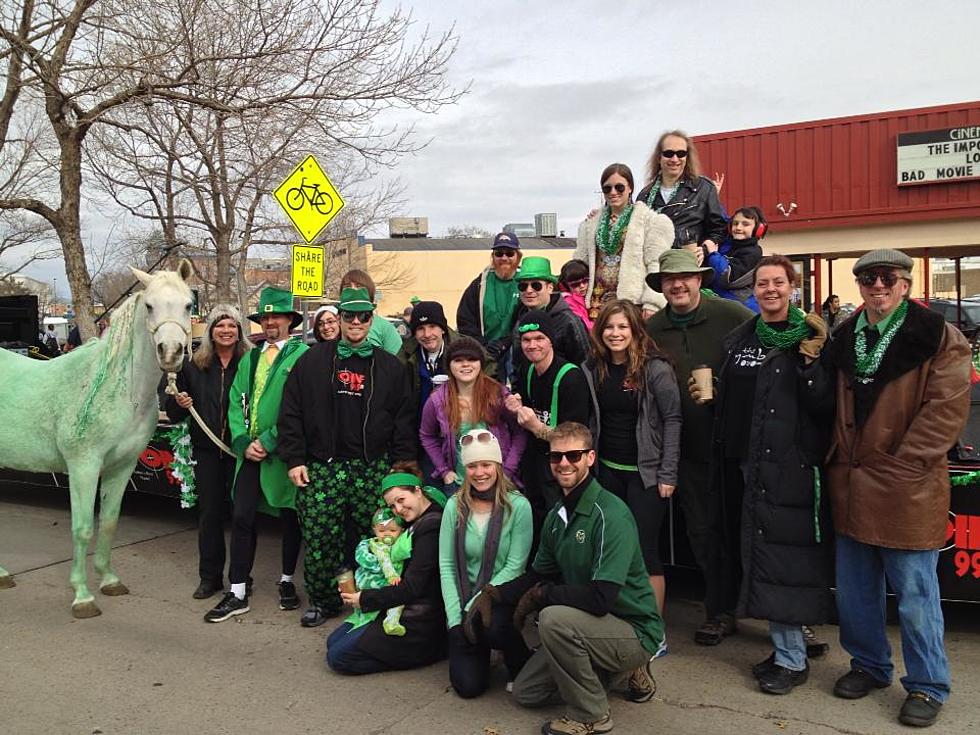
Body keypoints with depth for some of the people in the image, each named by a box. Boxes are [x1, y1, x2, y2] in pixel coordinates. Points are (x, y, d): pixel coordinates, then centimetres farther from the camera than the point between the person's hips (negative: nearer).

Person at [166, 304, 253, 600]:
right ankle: (210, 577, 21)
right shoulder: (194, 365, 7)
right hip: (207, 450, 3)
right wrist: (178, 403, -8)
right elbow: (174, 412, 14)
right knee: (209, 512, 9)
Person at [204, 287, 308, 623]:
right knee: (241, 518, 2)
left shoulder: (301, 355, -6)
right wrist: (244, 443, -4)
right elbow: (235, 403, 10)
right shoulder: (250, 359, 14)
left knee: (290, 518, 9)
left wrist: (267, 441, -14)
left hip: (283, 453, -5)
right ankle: (237, 594, 10)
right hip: (249, 452, 5)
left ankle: (287, 581, 28)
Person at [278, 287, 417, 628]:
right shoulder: (313, 361, 7)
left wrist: (402, 464, 1)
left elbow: (404, 419, 9)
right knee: (319, 539, 1)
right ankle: (323, 600, 20)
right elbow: (291, 414, 6)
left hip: (373, 468, 0)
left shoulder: (390, 367, 10)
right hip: (321, 467, 0)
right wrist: (294, 459, -1)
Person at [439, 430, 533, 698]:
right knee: (468, 685, -8)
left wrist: (476, 605, -17)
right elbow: (446, 565, -1)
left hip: (502, 597, -2)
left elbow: (514, 566, -11)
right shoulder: (455, 506, -1)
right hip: (464, 598, 3)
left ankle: (521, 665, -3)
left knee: (490, 624, -36)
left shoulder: (518, 506, -10)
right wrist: (455, 616, -10)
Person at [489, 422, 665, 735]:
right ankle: (623, 670, 21)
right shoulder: (556, 515, 2)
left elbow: (601, 597, -32)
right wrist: (495, 594, -7)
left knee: (554, 618, -32)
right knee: (525, 692, 11)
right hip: (592, 626, 9)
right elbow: (540, 574, 10)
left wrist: (541, 594, -20)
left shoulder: (610, 515, -25)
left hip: (635, 631, -8)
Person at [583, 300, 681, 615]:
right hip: (607, 469, 5)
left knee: (645, 548, -3)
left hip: (645, 471, -5)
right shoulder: (593, 368, 4)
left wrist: (668, 474, -13)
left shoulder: (656, 368, -11)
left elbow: (672, 420, -11)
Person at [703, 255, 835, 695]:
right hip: (747, 465, 6)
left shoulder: (810, 338, -3)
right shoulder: (738, 341, 13)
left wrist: (810, 364, -21)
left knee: (780, 557, -5)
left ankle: (792, 659, 8)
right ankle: (786, 647, 25)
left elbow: (825, 405, -10)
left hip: (791, 466, -6)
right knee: (760, 554, 11)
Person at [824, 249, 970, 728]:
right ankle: (869, 664, 35)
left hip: (907, 488, -5)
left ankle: (927, 686, 23)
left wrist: (898, 466, -17)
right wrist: (838, 457, 5)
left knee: (914, 595, 5)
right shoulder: (844, 338, 9)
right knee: (854, 589, 16)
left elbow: (948, 408, -14)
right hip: (850, 487, 6)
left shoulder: (936, 337, -8)